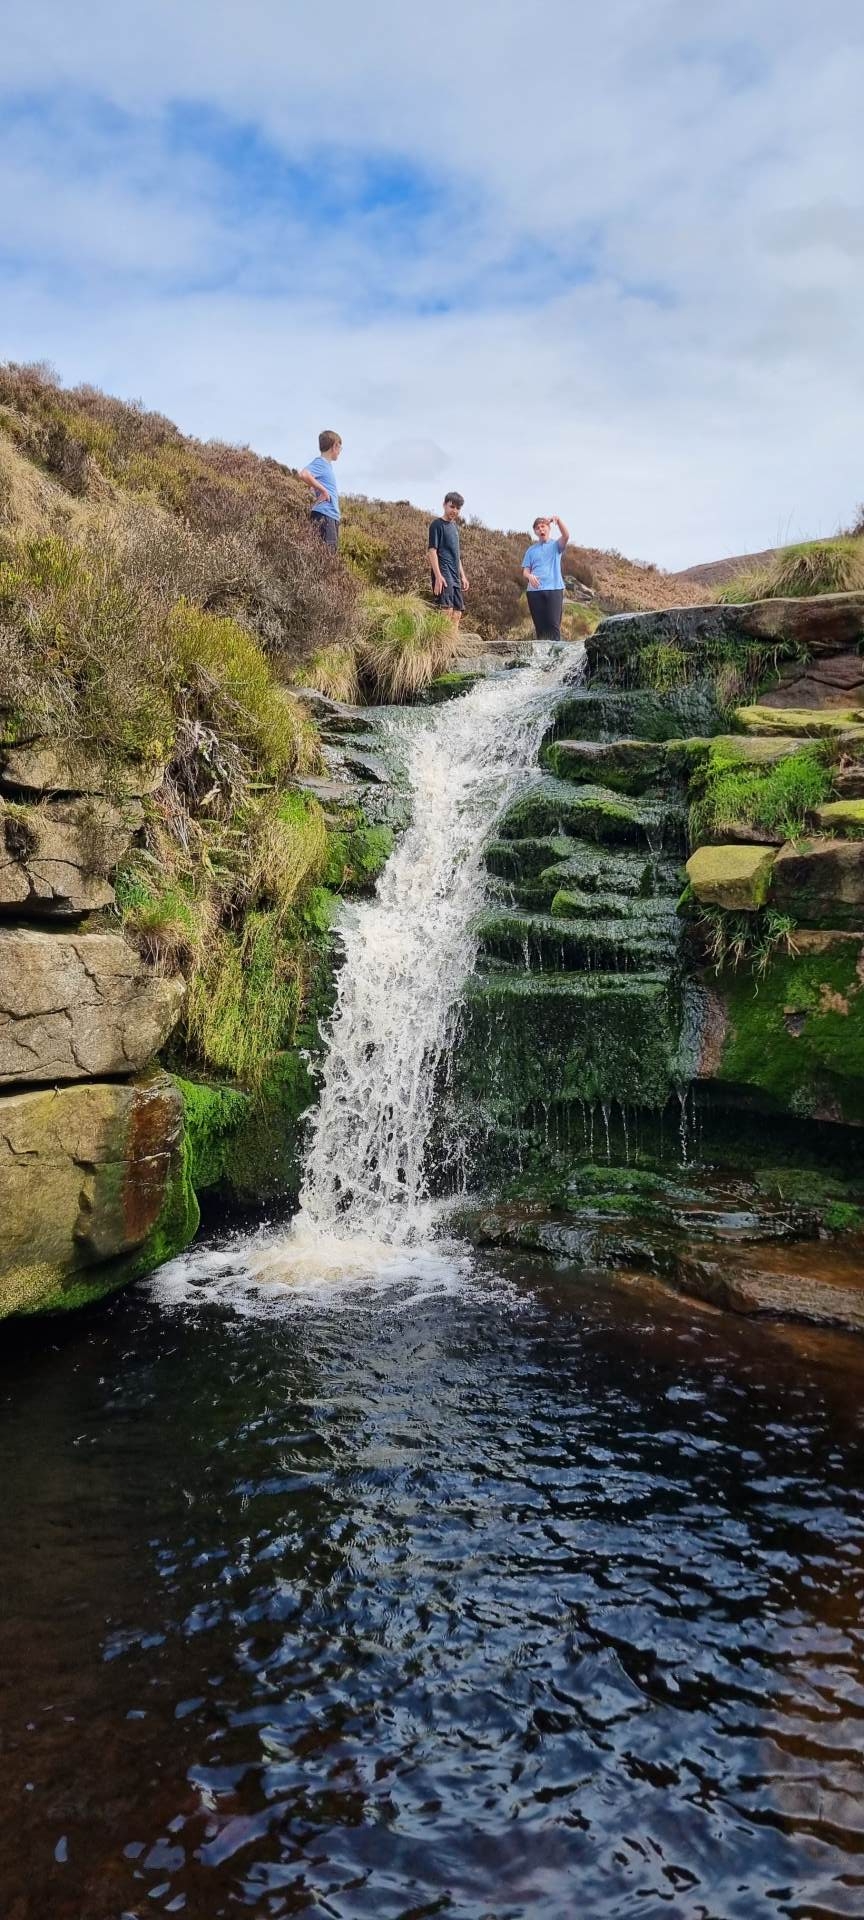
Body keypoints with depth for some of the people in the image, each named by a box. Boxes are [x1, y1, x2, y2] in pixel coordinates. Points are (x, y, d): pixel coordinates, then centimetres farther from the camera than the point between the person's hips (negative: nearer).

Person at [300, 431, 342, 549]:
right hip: (323, 514, -10)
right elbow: (304, 474, -26)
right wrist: (323, 490, -19)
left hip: (332, 516, 10)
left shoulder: (327, 464, 20)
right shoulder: (320, 462, -7)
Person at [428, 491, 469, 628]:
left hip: (455, 576, 9)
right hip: (444, 574, -9)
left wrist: (463, 576, 20)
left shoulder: (455, 526, 20)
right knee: (446, 610, -19)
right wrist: (438, 576, -20)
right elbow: (432, 551, -11)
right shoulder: (437, 524, -3)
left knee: (458, 612, 6)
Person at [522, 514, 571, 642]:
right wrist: (529, 576, -14)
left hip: (554, 588, -2)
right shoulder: (531, 550, 18)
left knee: (554, 624, -11)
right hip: (535, 590, 2)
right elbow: (525, 571, 11)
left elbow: (566, 536, -10)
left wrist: (557, 519, -27)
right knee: (540, 626, 0)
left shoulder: (555, 545, 11)